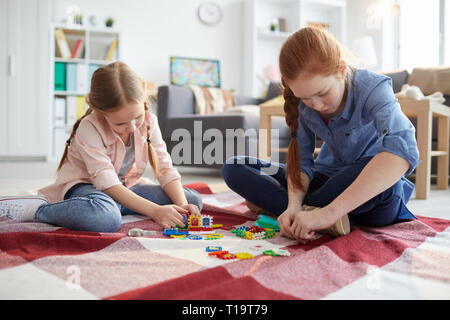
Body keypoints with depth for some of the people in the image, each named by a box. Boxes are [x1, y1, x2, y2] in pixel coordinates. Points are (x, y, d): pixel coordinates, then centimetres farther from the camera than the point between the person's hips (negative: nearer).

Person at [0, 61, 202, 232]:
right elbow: (108, 184, -32)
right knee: (106, 217, -44)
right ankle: (34, 208, -19)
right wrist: (154, 211, -41)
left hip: (127, 187, 7)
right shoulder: (89, 128, -25)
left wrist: (183, 207, -27)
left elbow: (166, 170, -9)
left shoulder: (149, 122, -9)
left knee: (193, 199, -7)